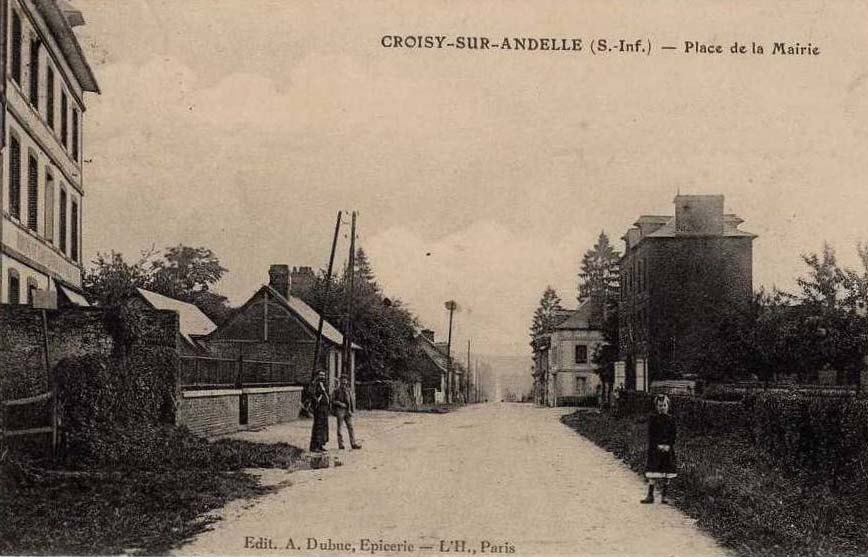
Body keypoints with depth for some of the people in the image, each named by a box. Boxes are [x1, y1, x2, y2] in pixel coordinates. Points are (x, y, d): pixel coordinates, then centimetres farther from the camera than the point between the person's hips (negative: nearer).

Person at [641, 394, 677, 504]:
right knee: (653, 471, -6)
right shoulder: (653, 418, 1)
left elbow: (674, 434, 3)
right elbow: (651, 434, -4)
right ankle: (650, 496, -3)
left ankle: (664, 496, 11)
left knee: (667, 473, 3)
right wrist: (658, 445, -14)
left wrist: (668, 445, -10)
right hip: (655, 448, -2)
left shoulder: (671, 419, 6)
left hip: (668, 448, 2)